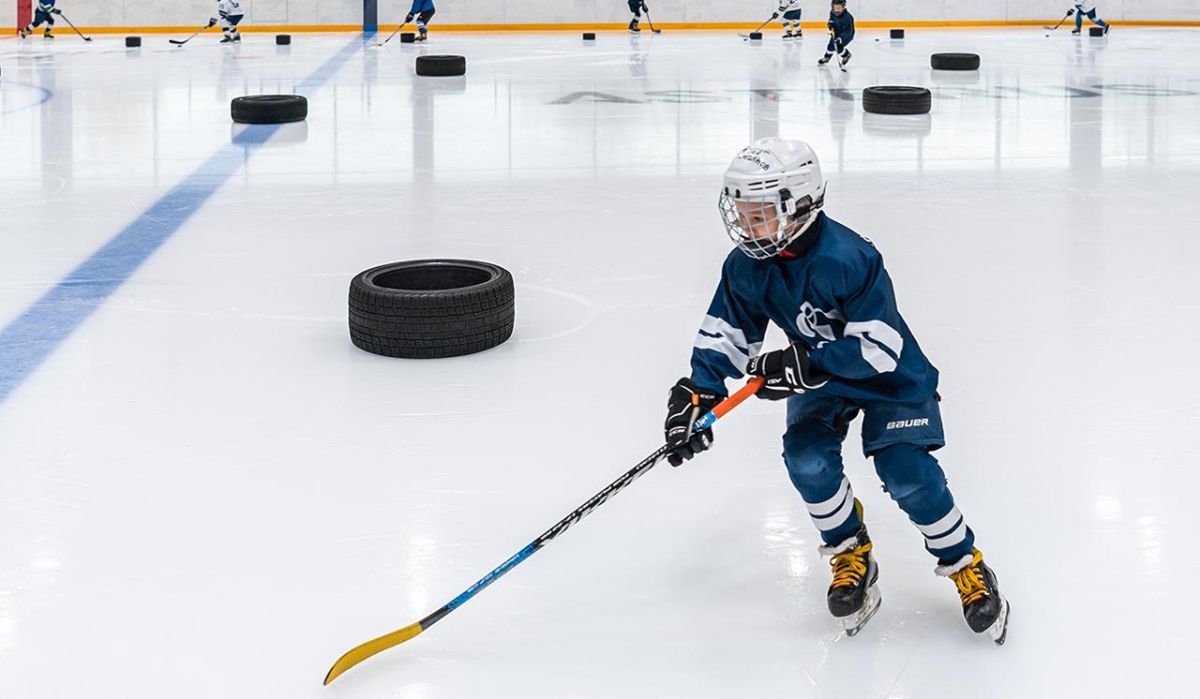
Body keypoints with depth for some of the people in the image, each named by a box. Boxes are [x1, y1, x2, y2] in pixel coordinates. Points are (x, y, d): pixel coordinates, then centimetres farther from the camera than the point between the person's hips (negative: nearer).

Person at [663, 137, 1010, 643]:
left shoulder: (847, 259, -34)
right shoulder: (745, 268, -14)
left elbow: (878, 348, -33)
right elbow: (725, 337, -4)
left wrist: (804, 366, -38)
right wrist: (698, 393, -19)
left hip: (890, 377, -5)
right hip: (820, 379, 5)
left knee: (907, 473, -17)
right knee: (806, 458, -18)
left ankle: (965, 566, 6)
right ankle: (851, 554, 5)